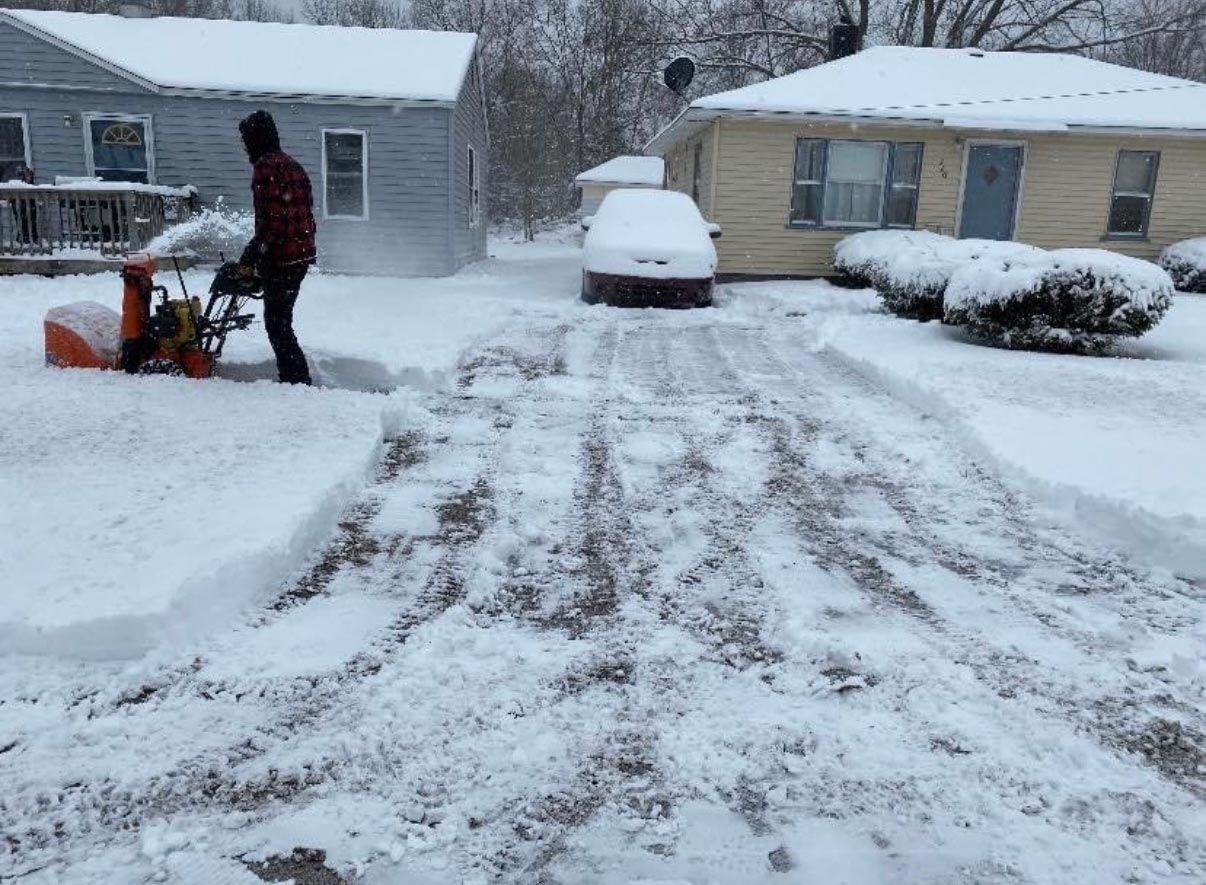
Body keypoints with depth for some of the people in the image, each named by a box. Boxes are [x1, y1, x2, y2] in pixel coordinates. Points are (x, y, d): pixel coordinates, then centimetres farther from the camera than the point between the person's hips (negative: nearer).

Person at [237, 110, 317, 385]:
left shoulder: (265, 166, -10)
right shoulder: (293, 165, 19)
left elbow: (271, 217, -19)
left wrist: (253, 254, -13)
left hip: (281, 258, -10)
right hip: (301, 254, 10)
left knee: (277, 322, -5)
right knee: (279, 319, 17)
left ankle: (297, 379, -5)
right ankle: (295, 377, 22)